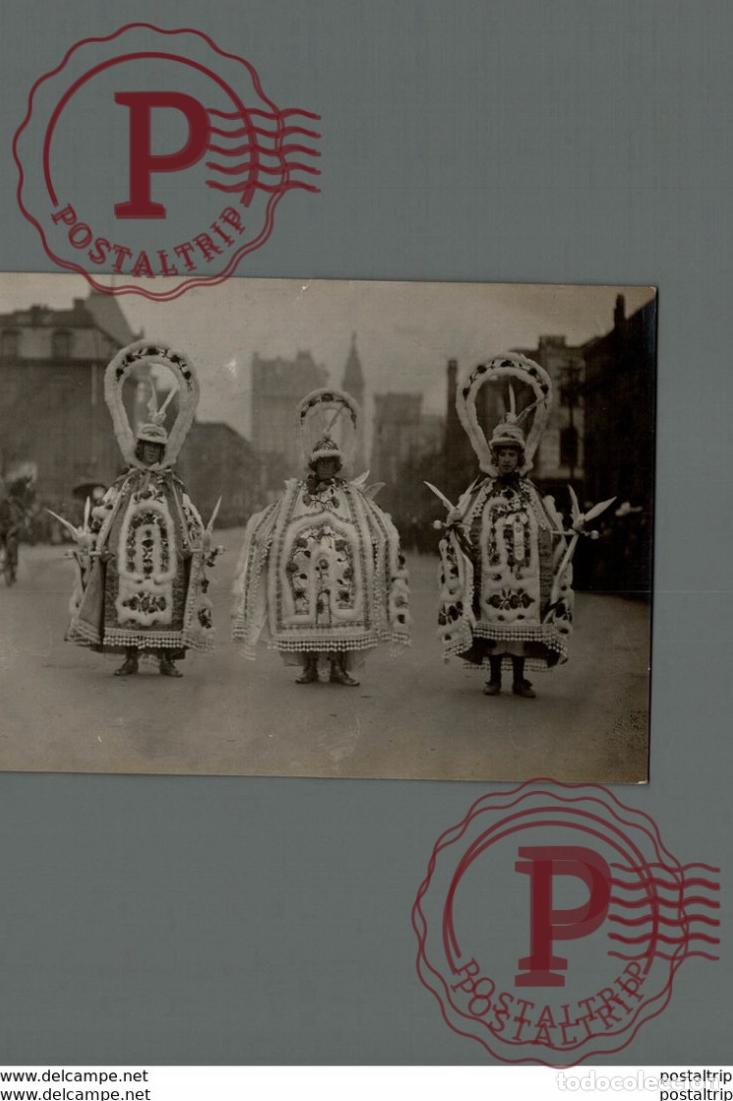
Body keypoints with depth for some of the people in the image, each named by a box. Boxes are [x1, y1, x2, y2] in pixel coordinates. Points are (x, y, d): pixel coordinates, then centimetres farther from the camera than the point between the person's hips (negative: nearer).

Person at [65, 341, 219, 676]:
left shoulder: (175, 489, 7)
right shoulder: (123, 487, 7)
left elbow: (191, 520, 8)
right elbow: (101, 512, 7)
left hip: (167, 556, 0)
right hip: (129, 555, 0)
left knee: (167, 598, -4)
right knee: (127, 596, -3)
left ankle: (167, 658, 1)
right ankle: (130, 658, 2)